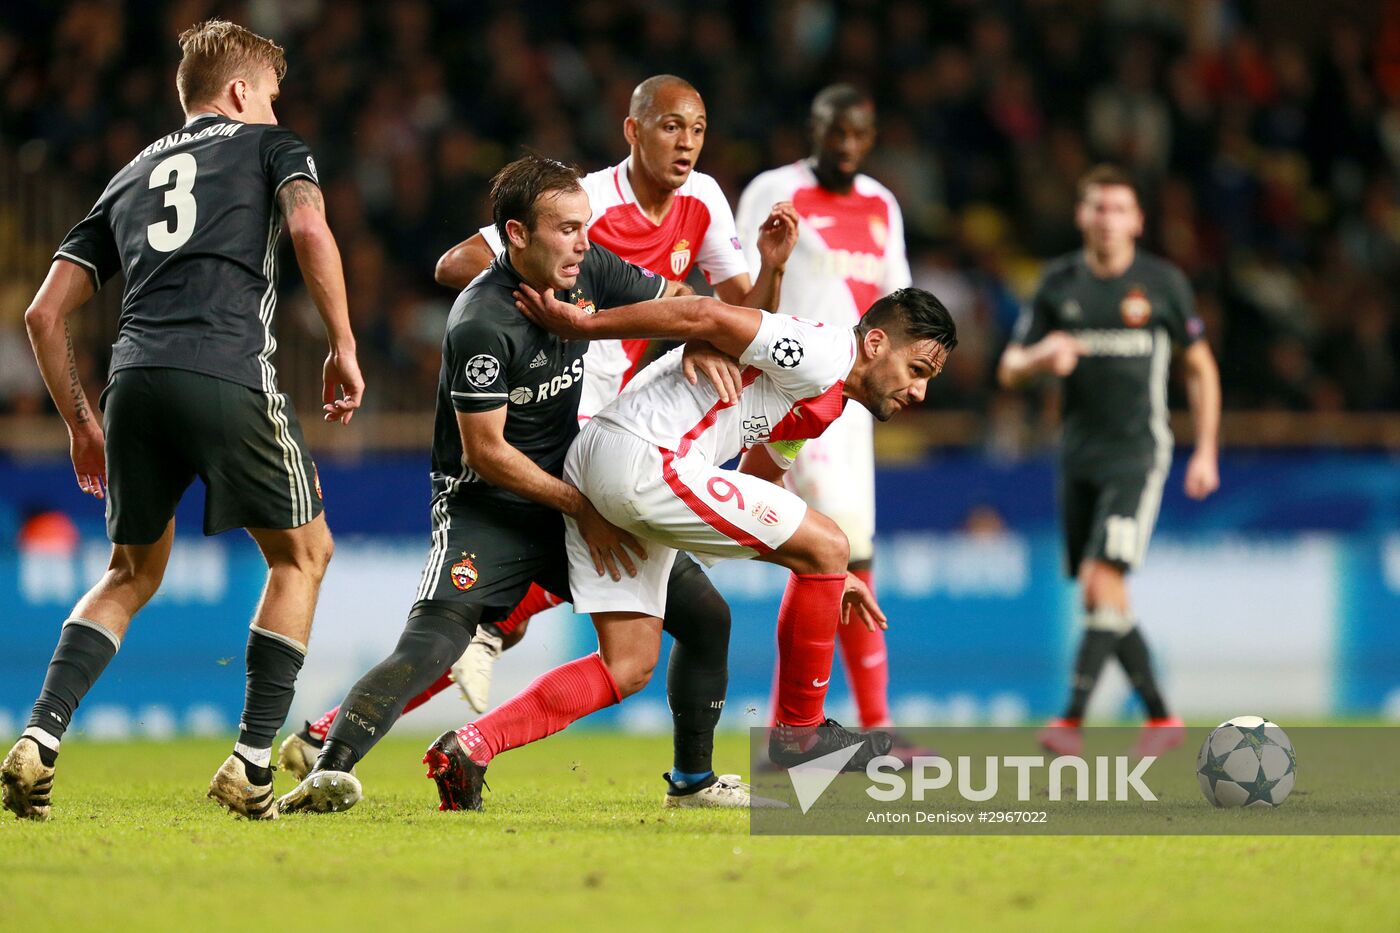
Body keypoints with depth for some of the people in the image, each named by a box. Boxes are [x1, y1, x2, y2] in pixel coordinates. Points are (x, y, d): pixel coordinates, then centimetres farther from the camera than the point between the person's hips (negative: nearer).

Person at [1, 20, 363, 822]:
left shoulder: (132, 177, 29)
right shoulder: (269, 147, 17)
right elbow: (310, 229, -6)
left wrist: (81, 423, 29)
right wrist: (344, 347, -1)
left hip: (136, 379, 5)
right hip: (230, 373, -4)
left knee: (134, 573, 20)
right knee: (303, 552, 14)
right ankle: (253, 763, 6)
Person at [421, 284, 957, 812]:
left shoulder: (817, 407, 24)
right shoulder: (827, 354, -8)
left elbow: (752, 488, 35)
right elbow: (706, 315, -16)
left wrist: (824, 575, 30)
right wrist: (581, 325, -13)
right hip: (640, 457, -10)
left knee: (629, 668, 9)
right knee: (827, 544, -5)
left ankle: (468, 748, -1)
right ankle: (799, 732, 7)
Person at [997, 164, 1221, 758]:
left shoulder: (1162, 282, -1)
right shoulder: (1059, 283, 5)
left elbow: (1199, 367, 9)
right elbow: (1010, 371, 6)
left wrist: (1205, 453, 4)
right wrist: (1041, 357, -17)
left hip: (1138, 454, -4)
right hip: (1080, 457, 4)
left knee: (1102, 582, -18)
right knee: (1100, 599, 7)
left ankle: (1073, 720, -21)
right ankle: (1160, 716, 22)